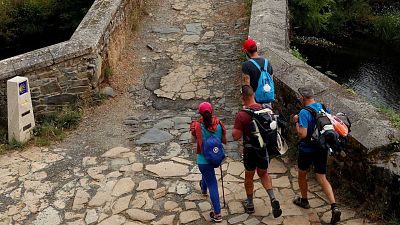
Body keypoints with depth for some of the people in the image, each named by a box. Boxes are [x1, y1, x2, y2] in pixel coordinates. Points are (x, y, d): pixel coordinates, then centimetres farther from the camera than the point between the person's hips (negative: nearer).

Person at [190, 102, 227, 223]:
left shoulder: (197, 126, -17)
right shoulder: (219, 124, -11)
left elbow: (193, 140, 1)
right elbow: (224, 141, 0)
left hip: (203, 159, -4)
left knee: (212, 184, 1)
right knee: (207, 173, 36)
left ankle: (217, 214, 2)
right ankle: (203, 188, 65)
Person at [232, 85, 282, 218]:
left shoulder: (241, 115, -22)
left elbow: (236, 136, -17)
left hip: (250, 150, -4)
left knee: (249, 176, 17)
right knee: (263, 173, 24)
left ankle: (250, 204, 33)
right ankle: (273, 198, 6)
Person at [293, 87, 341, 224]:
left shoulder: (304, 113, -23)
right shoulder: (323, 107, -1)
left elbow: (302, 134, -27)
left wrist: (297, 122, -13)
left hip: (307, 150, -5)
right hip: (322, 148, 6)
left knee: (302, 175, 20)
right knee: (322, 178, 8)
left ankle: (304, 200, 38)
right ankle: (334, 207, -6)